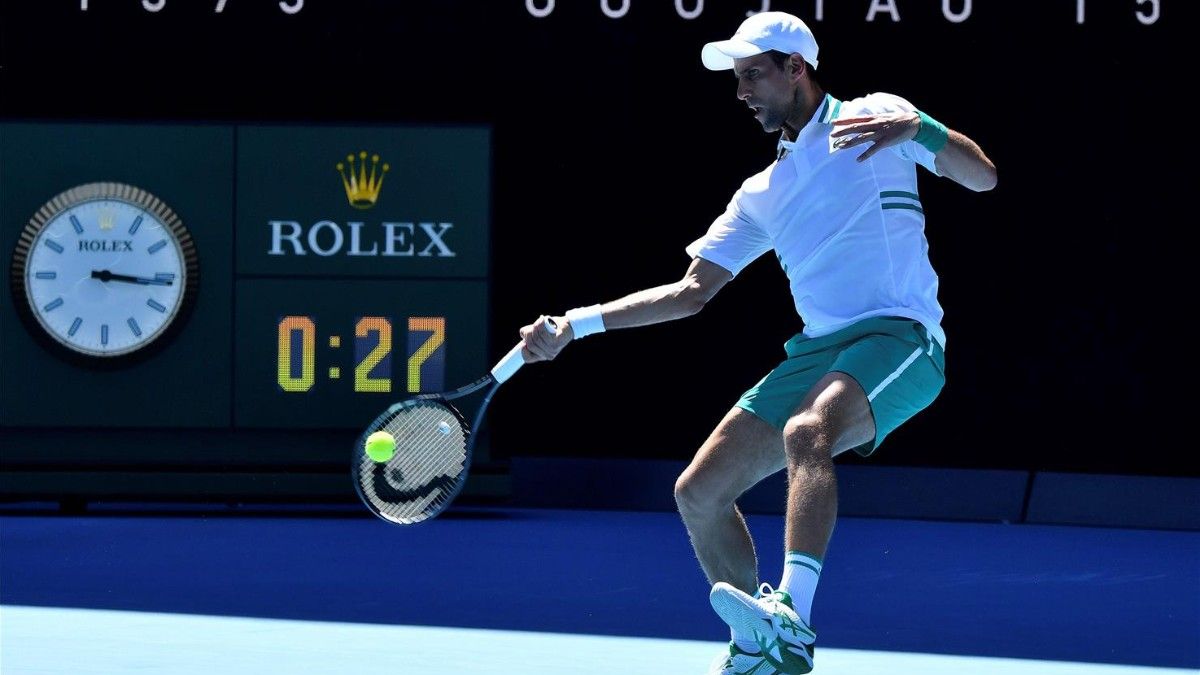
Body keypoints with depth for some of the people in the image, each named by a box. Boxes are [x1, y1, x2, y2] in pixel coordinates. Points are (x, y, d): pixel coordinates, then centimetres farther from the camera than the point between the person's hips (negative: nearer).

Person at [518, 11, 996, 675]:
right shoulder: (762, 195, 23)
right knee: (698, 492, 2)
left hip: (897, 336, -8)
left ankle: (791, 622, -49)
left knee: (806, 433, -37)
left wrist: (917, 128, -24)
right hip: (817, 349, 8)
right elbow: (690, 292, 24)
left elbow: (983, 176, -4)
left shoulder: (871, 117, 5)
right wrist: (574, 324, 16)